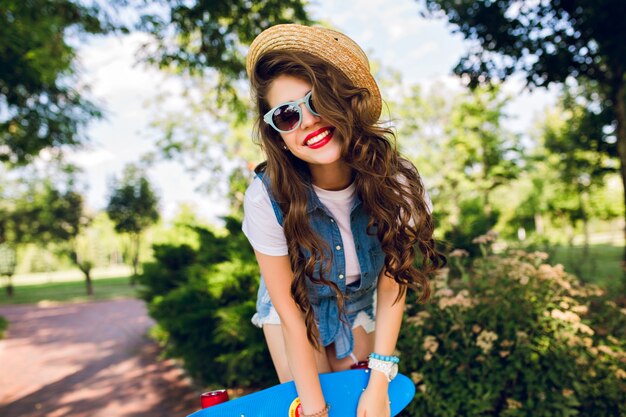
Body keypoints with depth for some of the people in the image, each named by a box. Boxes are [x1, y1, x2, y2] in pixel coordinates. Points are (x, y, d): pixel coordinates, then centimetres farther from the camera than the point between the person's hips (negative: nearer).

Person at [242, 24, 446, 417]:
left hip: (358, 309, 2)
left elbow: (391, 282, -17)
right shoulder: (267, 198, -33)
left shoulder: (395, 182, -29)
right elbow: (289, 311, -23)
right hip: (294, 308, -1)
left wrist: (379, 382, -16)